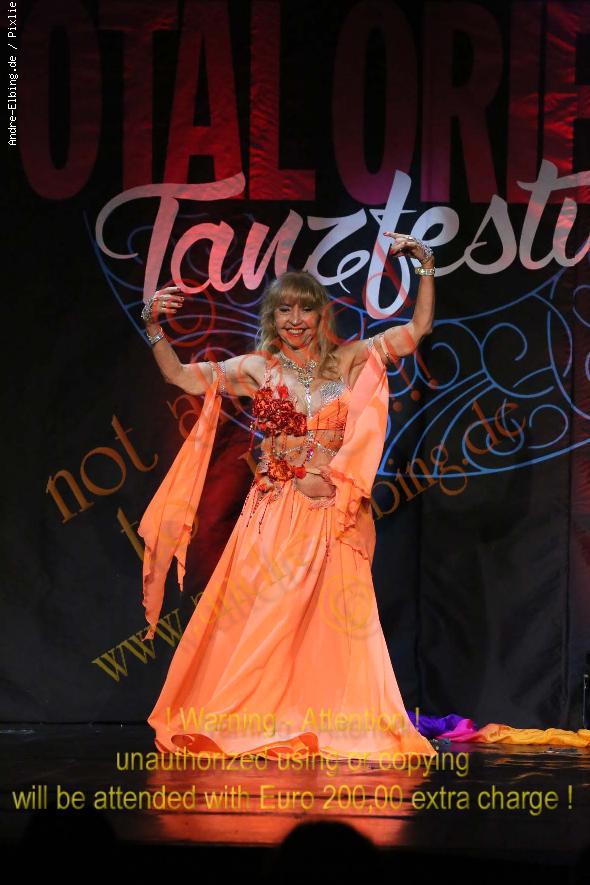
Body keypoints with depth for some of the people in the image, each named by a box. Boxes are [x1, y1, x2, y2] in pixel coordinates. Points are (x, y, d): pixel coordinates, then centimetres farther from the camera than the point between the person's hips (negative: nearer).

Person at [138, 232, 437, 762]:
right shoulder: (259, 369, 7)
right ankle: (237, 725, 5)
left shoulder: (350, 360, 8)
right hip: (276, 515, 0)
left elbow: (418, 328, 8)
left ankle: (332, 733, 6)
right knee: (259, 622, -3)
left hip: (335, 516, 0)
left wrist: (426, 267, 0)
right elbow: (181, 376, 5)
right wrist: (154, 327, -6)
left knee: (335, 627, -1)